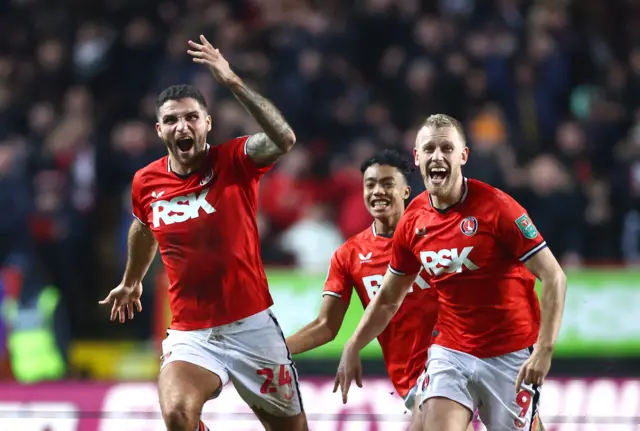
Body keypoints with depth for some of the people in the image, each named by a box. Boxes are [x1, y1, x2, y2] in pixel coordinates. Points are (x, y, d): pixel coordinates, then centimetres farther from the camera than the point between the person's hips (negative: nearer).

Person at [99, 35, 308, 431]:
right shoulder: (146, 183, 2)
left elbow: (284, 139, -29)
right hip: (191, 334, 1)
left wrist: (233, 83, -36)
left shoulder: (234, 161, -8)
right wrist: (132, 281, 41)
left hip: (252, 325, -1)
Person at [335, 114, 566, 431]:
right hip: (450, 350, 3)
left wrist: (544, 349, -23)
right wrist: (352, 349, 12)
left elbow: (554, 277, -15)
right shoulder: (412, 221, 1)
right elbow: (388, 298, 17)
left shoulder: (495, 207, -14)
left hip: (510, 355, -3)